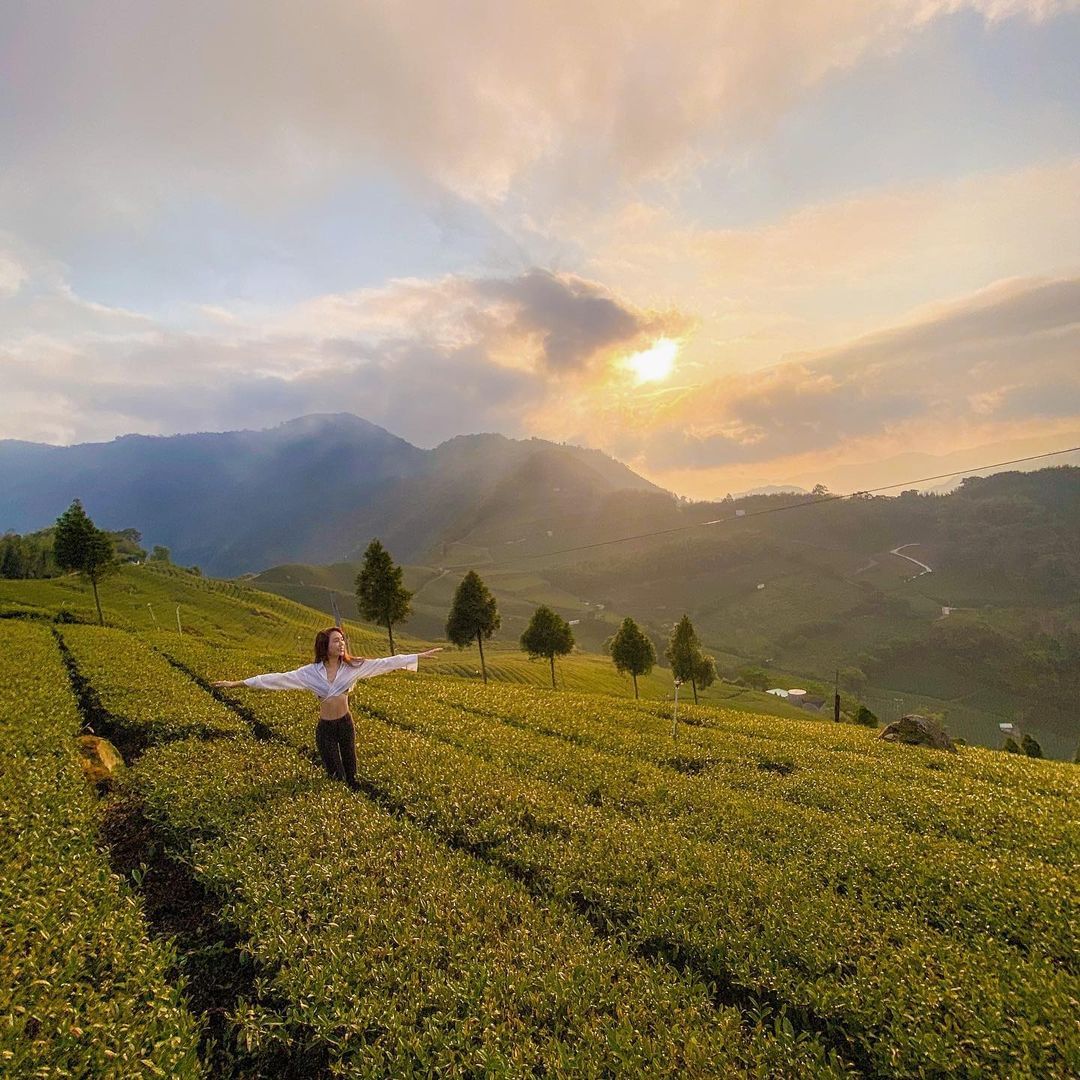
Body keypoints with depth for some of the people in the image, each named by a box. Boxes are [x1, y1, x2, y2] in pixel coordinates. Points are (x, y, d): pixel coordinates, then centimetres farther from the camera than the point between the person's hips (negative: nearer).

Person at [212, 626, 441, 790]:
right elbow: (278, 679, -9)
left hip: (346, 724, 1)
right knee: (337, 778, 7)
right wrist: (239, 683, -12)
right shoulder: (311, 672, -9)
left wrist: (419, 656, -12)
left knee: (351, 776, 11)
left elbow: (384, 663, -9)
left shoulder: (353, 666, -8)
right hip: (325, 728, -1)